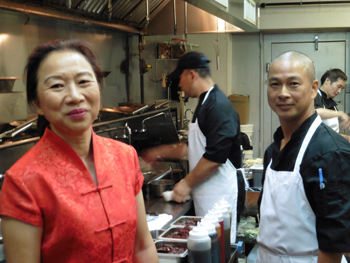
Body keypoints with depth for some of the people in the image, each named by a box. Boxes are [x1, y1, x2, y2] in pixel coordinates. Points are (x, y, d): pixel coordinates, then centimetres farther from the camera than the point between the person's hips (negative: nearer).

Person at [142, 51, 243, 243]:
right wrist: (161, 152, 26)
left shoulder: (218, 108, -19)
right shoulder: (206, 103, 14)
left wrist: (187, 183, -15)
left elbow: (214, 157, -24)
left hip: (218, 195, -10)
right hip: (205, 192, 10)